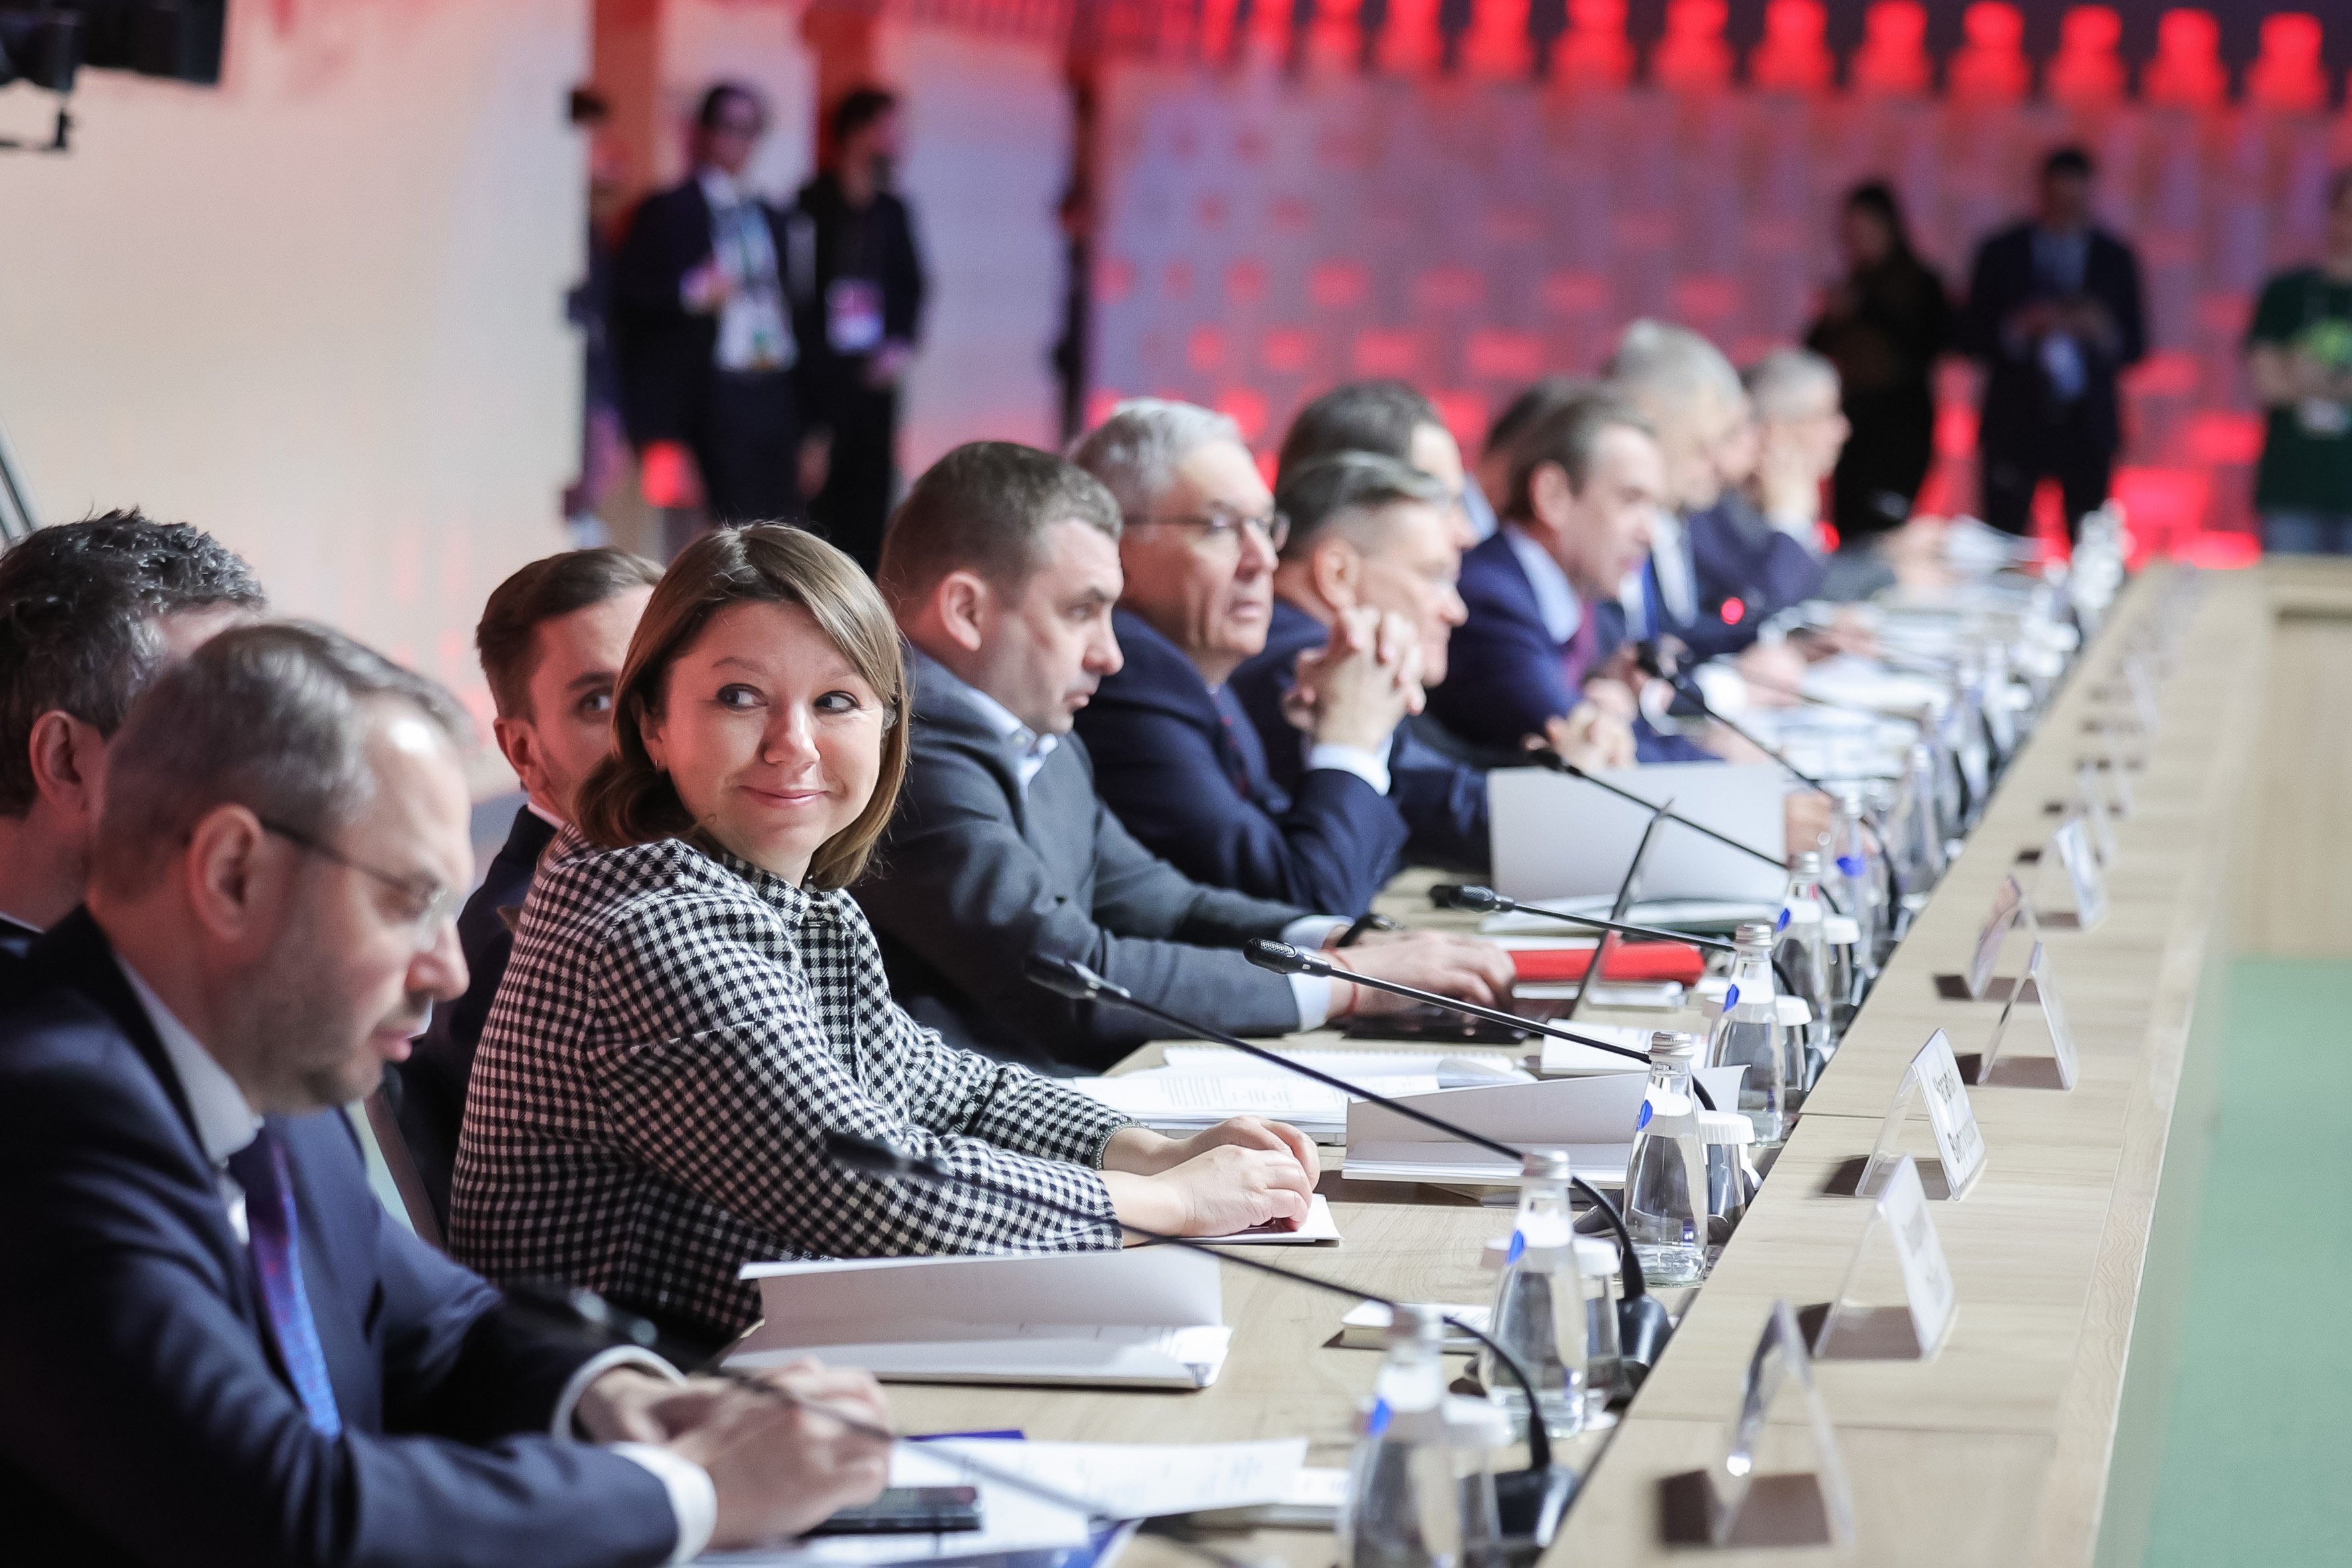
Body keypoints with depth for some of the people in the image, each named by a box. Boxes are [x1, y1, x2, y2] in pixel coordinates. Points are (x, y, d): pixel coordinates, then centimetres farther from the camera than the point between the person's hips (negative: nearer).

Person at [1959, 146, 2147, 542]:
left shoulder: (2115, 259, 9)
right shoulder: (2000, 254, 5)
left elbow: (2135, 346, 9)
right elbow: (1971, 338, 2)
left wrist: (2103, 332, -13)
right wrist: (2017, 330, -16)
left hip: (2088, 427, 1)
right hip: (2015, 424, -1)